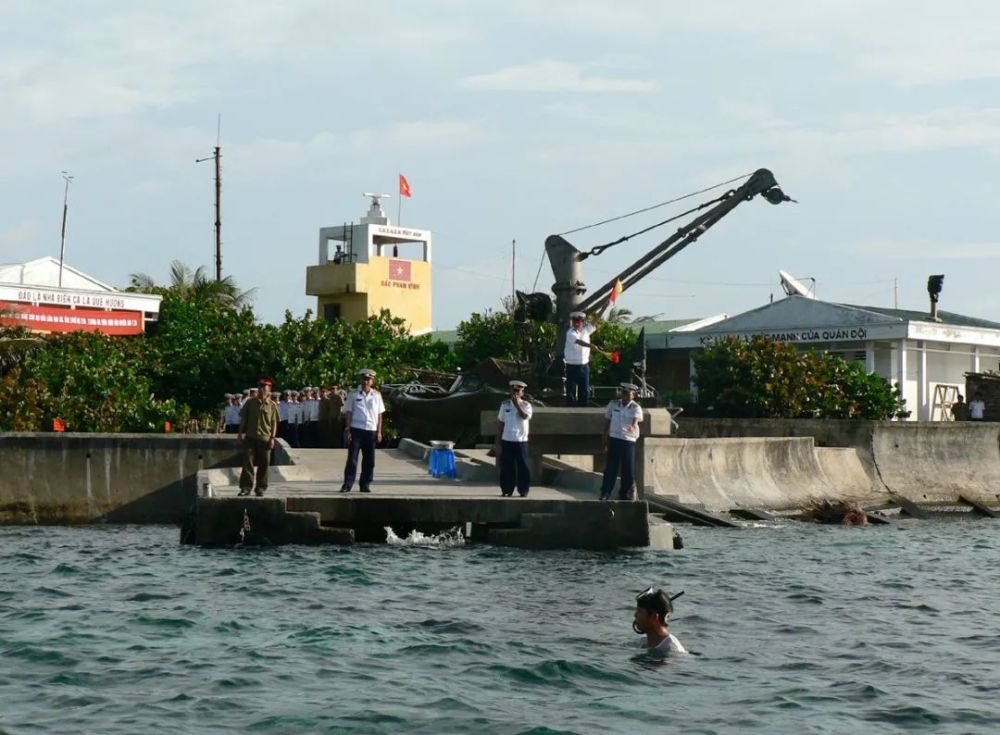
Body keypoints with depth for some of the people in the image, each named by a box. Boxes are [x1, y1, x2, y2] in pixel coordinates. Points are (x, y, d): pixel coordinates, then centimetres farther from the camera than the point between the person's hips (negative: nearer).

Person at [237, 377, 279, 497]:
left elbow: (274, 423, 4)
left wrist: (272, 438, -2)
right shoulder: (250, 402, 5)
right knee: (248, 461, -6)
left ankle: (260, 488, 14)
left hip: (264, 438, 0)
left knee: (263, 464, 4)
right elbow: (243, 418, 10)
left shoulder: (271, 405, 2)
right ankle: (246, 487, -4)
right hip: (250, 436, 0)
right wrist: (240, 433, 5)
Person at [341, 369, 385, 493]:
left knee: (369, 460, 4)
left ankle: (365, 485, 13)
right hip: (356, 429, -2)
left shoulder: (376, 395, 9)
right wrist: (348, 430, -3)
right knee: (352, 458, -4)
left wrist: (379, 432, 6)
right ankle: (347, 484, -1)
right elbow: (348, 413, 3)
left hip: (371, 431, 2)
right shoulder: (354, 394, 3)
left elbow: (380, 414, 11)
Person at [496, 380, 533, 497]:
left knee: (523, 466, 0)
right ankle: (507, 490, 11)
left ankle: (523, 490, 9)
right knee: (507, 467, 2)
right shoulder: (505, 405, 5)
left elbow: (525, 416, -21)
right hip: (507, 441, 1)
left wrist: (517, 404, -18)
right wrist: (498, 443, 4)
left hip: (521, 441, -1)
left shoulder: (526, 405, 1)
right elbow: (500, 424, 7)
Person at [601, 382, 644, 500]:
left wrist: (633, 426, -46)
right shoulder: (613, 404, 4)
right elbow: (607, 420, 13)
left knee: (628, 468, 1)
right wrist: (605, 436, 14)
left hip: (629, 440, -1)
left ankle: (625, 494, 13)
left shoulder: (636, 408, -5)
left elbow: (636, 419, -24)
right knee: (611, 466, 0)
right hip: (614, 438, 1)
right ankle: (605, 493, 6)